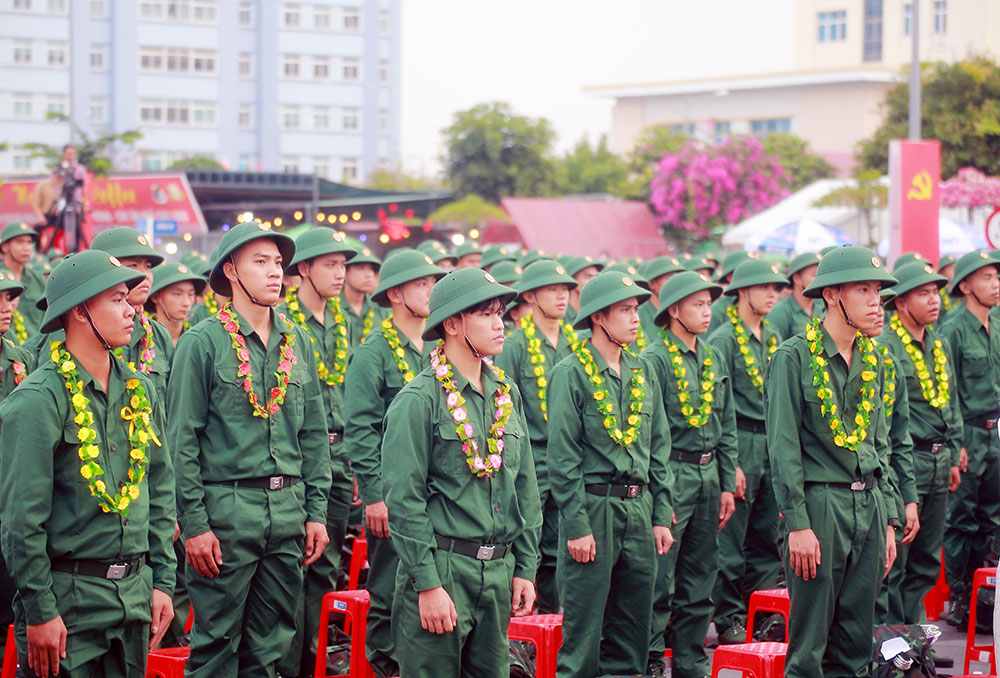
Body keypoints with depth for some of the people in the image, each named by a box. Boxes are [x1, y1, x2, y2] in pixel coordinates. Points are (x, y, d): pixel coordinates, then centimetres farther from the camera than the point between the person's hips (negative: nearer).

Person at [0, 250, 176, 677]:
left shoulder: (141, 392, 9)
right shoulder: (38, 400, -12)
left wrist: (162, 581, 10)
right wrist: (39, 610, -15)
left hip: (135, 593, 6)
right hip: (68, 599, -6)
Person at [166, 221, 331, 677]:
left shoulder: (297, 342, 11)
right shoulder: (203, 342, -4)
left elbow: (314, 434, 15)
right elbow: (183, 440, -6)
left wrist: (316, 512, 9)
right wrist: (194, 523, -11)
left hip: (288, 507, 5)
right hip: (226, 506, -5)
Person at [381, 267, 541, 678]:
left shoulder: (507, 394, 11)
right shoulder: (420, 400, -10)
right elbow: (403, 500, -13)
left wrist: (525, 568, 11)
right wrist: (427, 584, -16)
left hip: (499, 570, 6)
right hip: (442, 567, -6)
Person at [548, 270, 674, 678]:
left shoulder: (643, 373, 12)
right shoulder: (571, 374, -7)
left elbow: (659, 449, 16)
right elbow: (562, 459, -10)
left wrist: (662, 516, 10)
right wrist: (576, 527, -14)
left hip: (639, 508, 6)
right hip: (593, 508, -6)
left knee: (634, 627, 10)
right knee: (583, 631, -2)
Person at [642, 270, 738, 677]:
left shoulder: (713, 361, 14)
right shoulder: (655, 360, -9)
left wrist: (727, 486, 12)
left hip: (708, 474, 7)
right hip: (672, 475, -7)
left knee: (700, 582, 11)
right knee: (660, 580, -6)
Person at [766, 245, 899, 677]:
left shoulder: (871, 361, 12)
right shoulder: (794, 357, -8)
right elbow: (783, 447, -11)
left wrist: (887, 521, 13)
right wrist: (798, 524, -15)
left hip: (868, 506, 6)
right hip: (820, 505, -6)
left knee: (856, 642, 9)